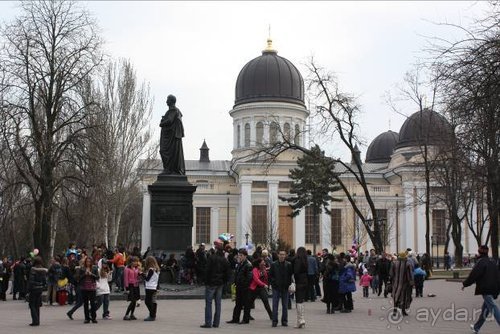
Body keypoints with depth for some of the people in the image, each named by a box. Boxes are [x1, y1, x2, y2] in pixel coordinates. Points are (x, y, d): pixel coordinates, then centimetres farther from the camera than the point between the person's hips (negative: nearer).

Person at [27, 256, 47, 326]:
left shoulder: (33, 270, -14)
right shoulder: (44, 270, 2)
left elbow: (31, 281, -16)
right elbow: (45, 280, 5)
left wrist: (29, 289, -9)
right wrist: (43, 286, 14)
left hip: (34, 289, -6)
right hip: (40, 289, 6)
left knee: (32, 305, 3)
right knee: (37, 306, 15)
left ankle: (35, 321, -5)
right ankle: (37, 321, 17)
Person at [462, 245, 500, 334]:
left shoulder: (481, 262, -13)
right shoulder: (493, 262, 14)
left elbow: (473, 275, -15)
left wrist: (465, 284, -2)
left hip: (486, 289, -9)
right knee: (485, 309, 16)